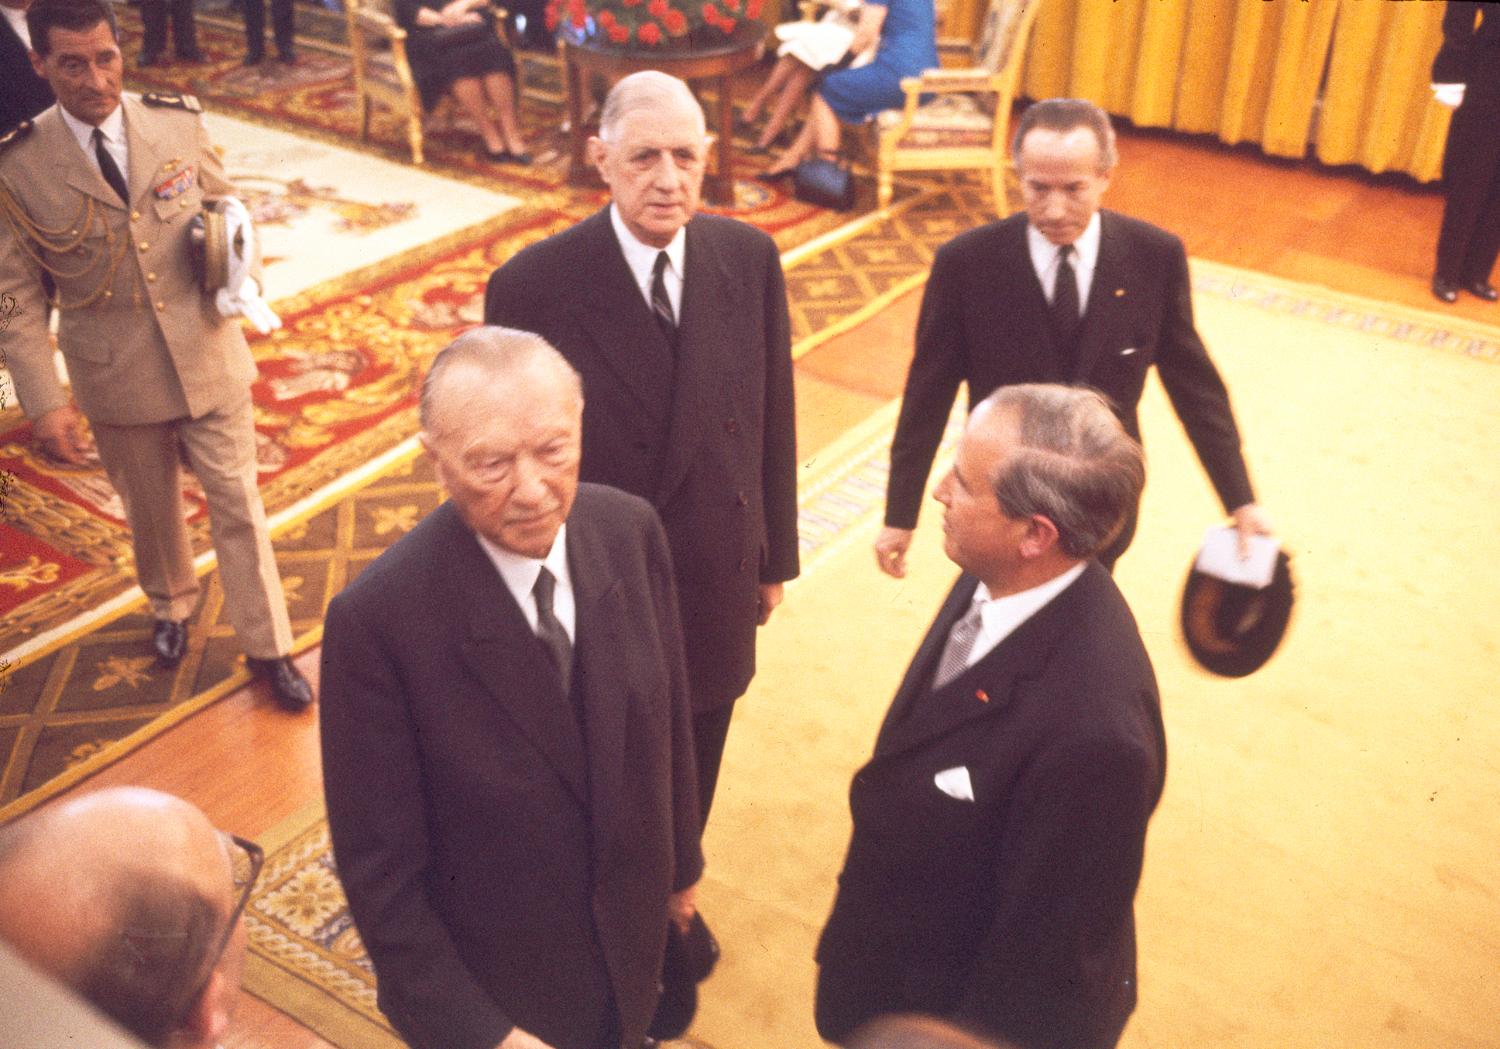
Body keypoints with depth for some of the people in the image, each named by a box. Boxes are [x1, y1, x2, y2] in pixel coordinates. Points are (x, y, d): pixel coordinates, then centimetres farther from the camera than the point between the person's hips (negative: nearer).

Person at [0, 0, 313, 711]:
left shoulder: (179, 123, -6)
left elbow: (224, 201, 11)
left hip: (210, 360, 1)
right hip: (117, 381, 0)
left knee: (238, 506, 6)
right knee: (151, 511, 20)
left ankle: (267, 648, 21)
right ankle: (170, 606, 49)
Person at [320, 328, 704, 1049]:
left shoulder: (630, 529, -16)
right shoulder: (376, 619, -30)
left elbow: (668, 710, -1)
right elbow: (377, 867, -21)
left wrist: (680, 860, 11)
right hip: (487, 987, -4)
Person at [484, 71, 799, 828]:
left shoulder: (751, 260, -8)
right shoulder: (533, 285, -19)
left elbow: (772, 418, 1)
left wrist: (775, 556, 6)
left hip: (718, 593, 3)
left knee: (692, 784, 24)